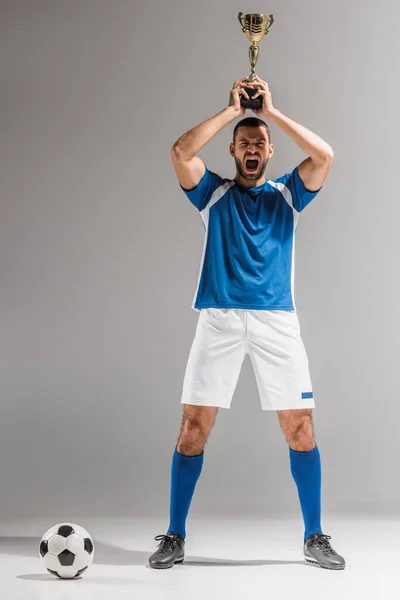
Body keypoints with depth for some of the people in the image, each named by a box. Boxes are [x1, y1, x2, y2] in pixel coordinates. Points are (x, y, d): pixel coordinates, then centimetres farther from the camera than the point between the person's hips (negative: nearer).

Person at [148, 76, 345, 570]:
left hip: (277, 320, 1)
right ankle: (175, 537, 8)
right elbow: (180, 153, -5)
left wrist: (271, 112, 0)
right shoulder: (213, 193, 13)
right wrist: (233, 108, 0)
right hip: (218, 319, 0)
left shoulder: (287, 194, 15)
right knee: (194, 426, -3)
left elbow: (324, 156, -3)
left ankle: (314, 537, 10)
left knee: (300, 427, -3)